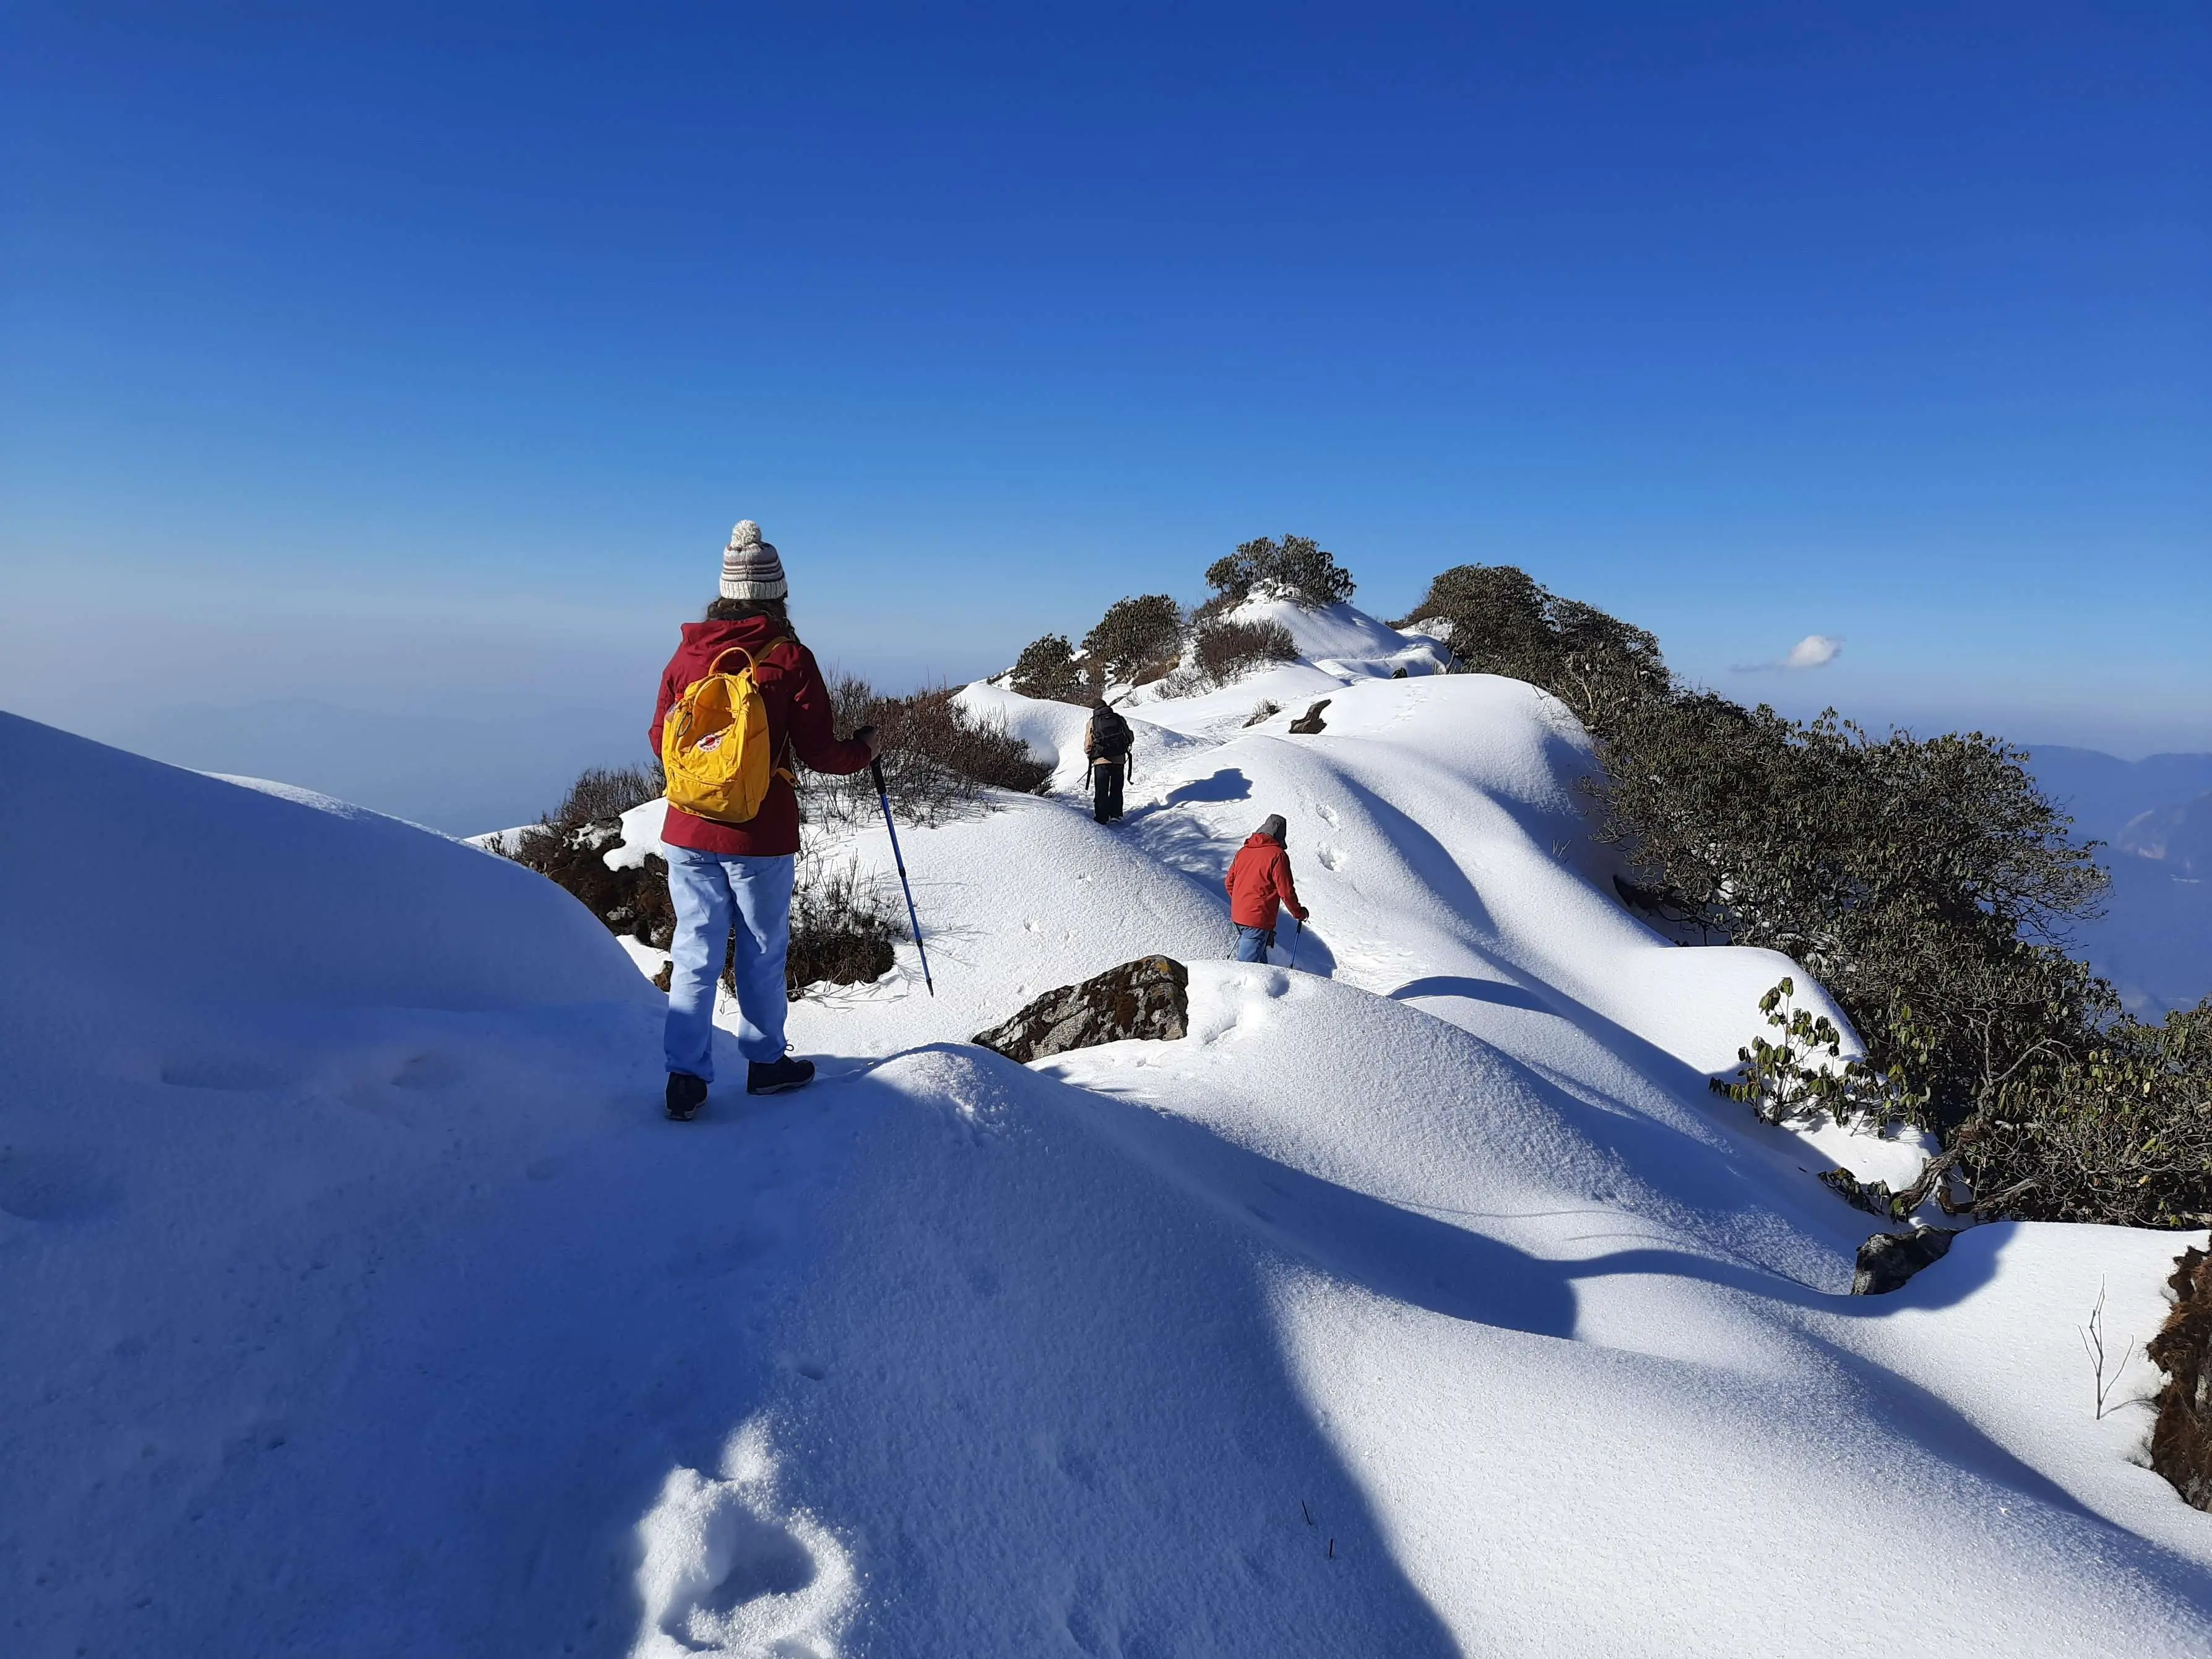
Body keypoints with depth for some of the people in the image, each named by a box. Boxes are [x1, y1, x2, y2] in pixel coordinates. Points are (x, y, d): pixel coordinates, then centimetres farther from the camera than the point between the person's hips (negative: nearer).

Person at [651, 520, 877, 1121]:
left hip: (688, 830, 3)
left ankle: (686, 1074, 7)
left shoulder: (687, 654, 1)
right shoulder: (790, 658, -10)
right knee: (762, 951, 13)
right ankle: (764, 1061, 27)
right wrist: (864, 747, 11)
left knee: (695, 950, 10)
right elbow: (819, 754, -9)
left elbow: (661, 739, 10)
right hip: (760, 835, -3)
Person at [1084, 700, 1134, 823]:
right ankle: (1116, 814, 14)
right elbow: (1131, 738, 9)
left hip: (1101, 762, -2)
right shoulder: (1119, 719, 4)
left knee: (1101, 791, 7)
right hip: (1119, 760, 2)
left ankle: (1102, 819, 6)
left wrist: (1091, 757, 17)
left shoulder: (1092, 722, -2)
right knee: (1116, 790, 16)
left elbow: (1088, 745, -2)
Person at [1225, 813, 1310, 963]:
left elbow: (1229, 883, 16)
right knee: (1248, 962, -7)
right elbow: (1286, 891, -11)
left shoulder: (1243, 851, 10)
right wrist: (1299, 913, 4)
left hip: (1237, 915, 8)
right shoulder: (1277, 855, -12)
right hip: (1259, 918, -8)